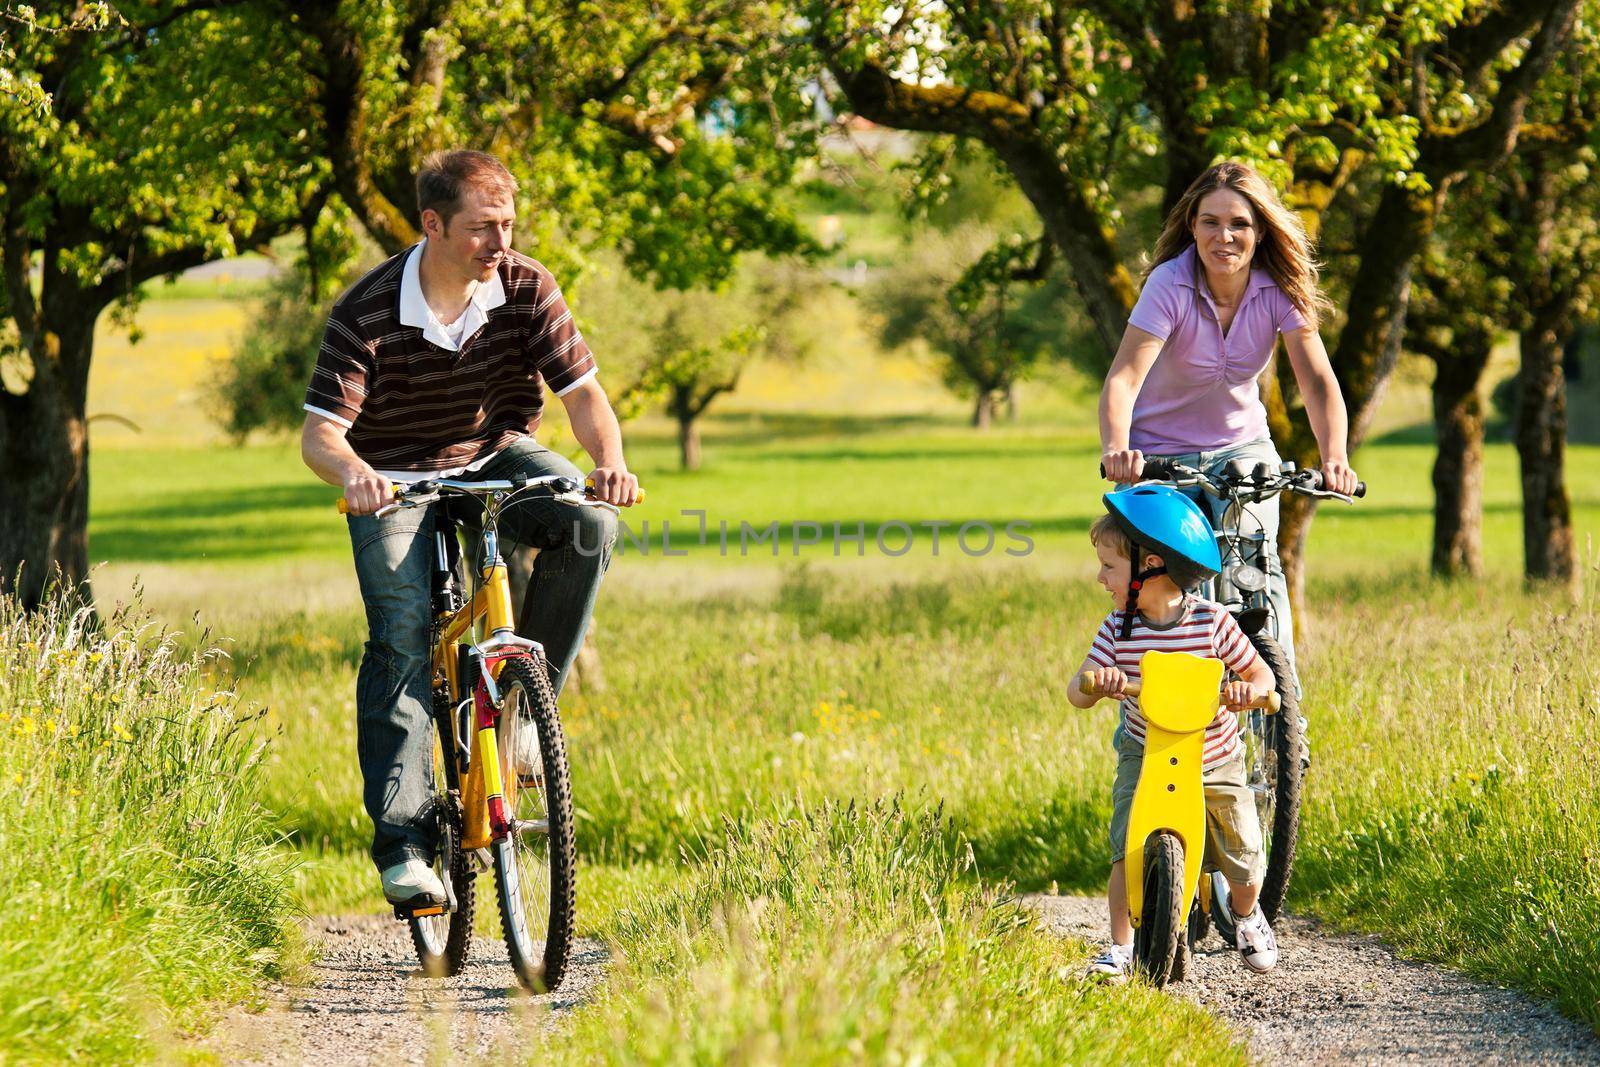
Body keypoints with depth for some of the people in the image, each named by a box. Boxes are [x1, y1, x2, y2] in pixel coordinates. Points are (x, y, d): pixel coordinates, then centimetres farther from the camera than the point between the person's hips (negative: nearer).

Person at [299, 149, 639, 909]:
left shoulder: (526, 289, -14)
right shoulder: (367, 314, -21)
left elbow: (582, 391, -12)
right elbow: (318, 432, -23)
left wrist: (611, 462, -34)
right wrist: (353, 474, -48)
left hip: (497, 458, 2)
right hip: (398, 481, -2)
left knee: (588, 524, -28)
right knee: (401, 638, -20)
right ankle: (401, 841, -17)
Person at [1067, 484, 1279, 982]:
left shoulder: (1212, 621, -17)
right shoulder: (1119, 628, -10)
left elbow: (1260, 674, -8)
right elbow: (1078, 692, -13)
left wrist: (1247, 690, -31)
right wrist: (1095, 681, -36)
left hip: (1214, 763, -1)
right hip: (1144, 758, 1)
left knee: (1242, 861, 4)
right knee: (1128, 848, -20)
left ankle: (1245, 914, 38)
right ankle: (1121, 947, -10)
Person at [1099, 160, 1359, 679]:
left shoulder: (1280, 289, -14)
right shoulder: (1170, 285, -23)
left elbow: (1318, 381, -21)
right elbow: (1123, 378, -33)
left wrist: (1335, 457, -40)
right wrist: (1116, 450, -53)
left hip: (1241, 446, 2)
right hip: (1160, 454, -2)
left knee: (1259, 567, -17)